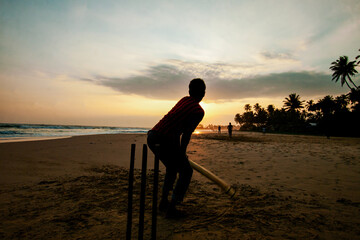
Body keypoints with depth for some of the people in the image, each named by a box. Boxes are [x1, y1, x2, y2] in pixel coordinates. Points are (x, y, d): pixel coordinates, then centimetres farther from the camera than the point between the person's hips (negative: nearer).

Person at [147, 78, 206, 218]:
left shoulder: (184, 100, 21)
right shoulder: (199, 111, -2)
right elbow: (186, 135, -4)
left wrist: (178, 152, 31)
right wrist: (182, 154, 11)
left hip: (151, 135, 8)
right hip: (164, 141, -8)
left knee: (172, 168, 28)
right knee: (186, 171, 12)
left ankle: (163, 202, 35)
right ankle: (171, 208, 12)